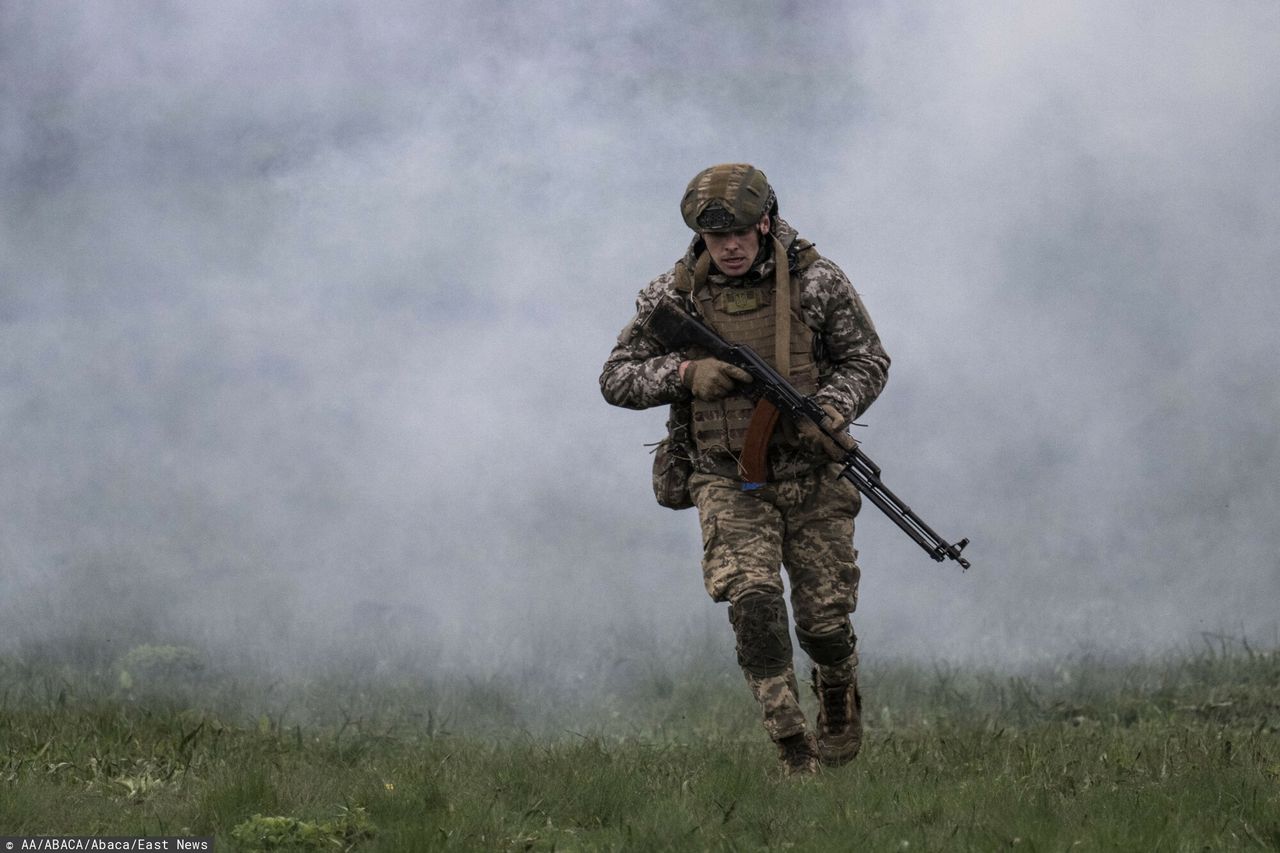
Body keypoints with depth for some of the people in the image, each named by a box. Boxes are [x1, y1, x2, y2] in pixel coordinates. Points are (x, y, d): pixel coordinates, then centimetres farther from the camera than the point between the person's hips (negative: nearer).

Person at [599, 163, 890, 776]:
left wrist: (833, 409, -19)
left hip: (811, 476, 0)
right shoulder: (673, 295, -5)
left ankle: (841, 714, 37)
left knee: (824, 621, 3)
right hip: (729, 483, 0)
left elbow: (867, 360, 1)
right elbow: (615, 379, -1)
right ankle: (794, 753, -18)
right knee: (753, 603, -22)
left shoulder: (815, 281, -7)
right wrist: (685, 373, -19)